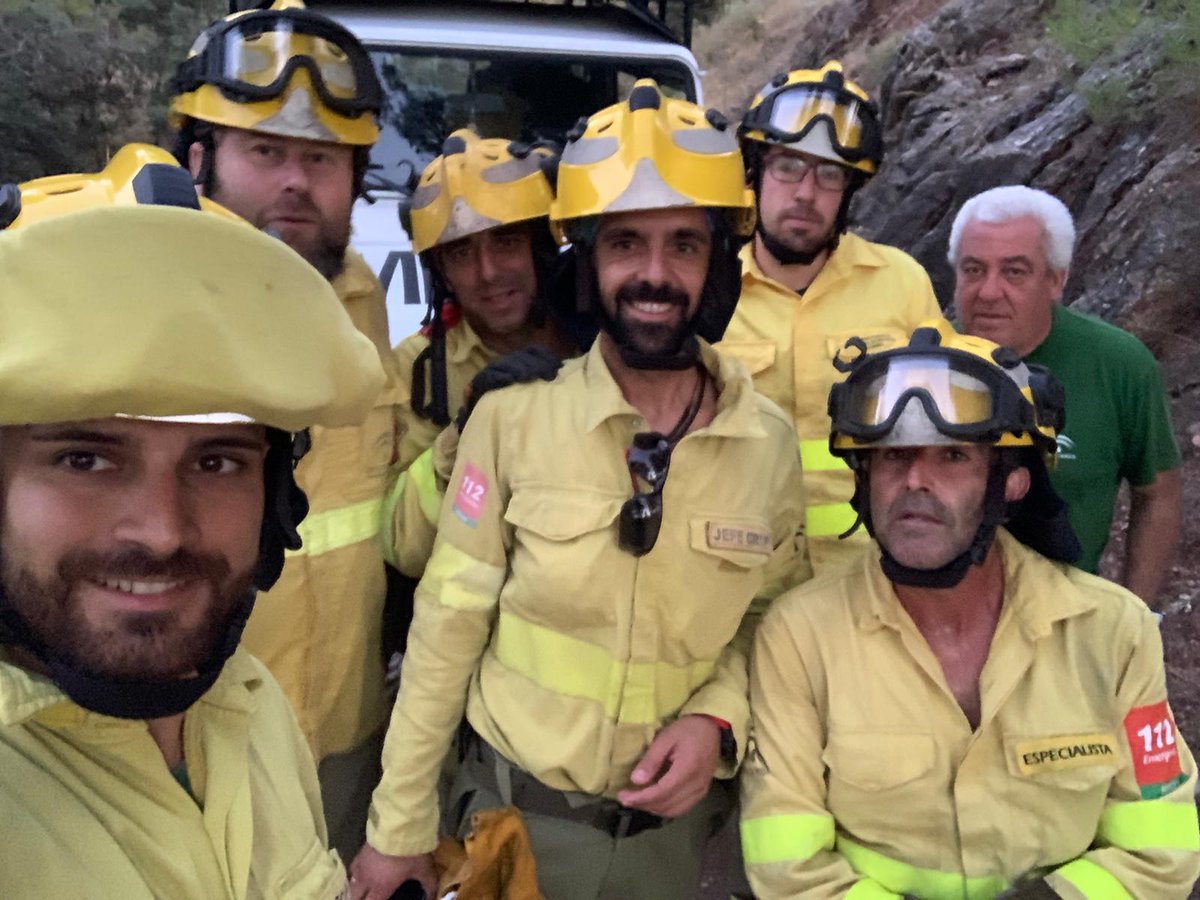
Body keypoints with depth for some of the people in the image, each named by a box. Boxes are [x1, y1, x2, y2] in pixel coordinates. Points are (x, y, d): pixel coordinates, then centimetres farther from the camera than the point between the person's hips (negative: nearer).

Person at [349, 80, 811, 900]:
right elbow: (447, 628, -9)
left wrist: (719, 717, -13)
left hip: (674, 826, 2)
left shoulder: (770, 441, -8)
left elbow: (775, 619, 5)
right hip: (514, 810, -1)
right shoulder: (512, 417, -15)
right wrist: (399, 824, -4)